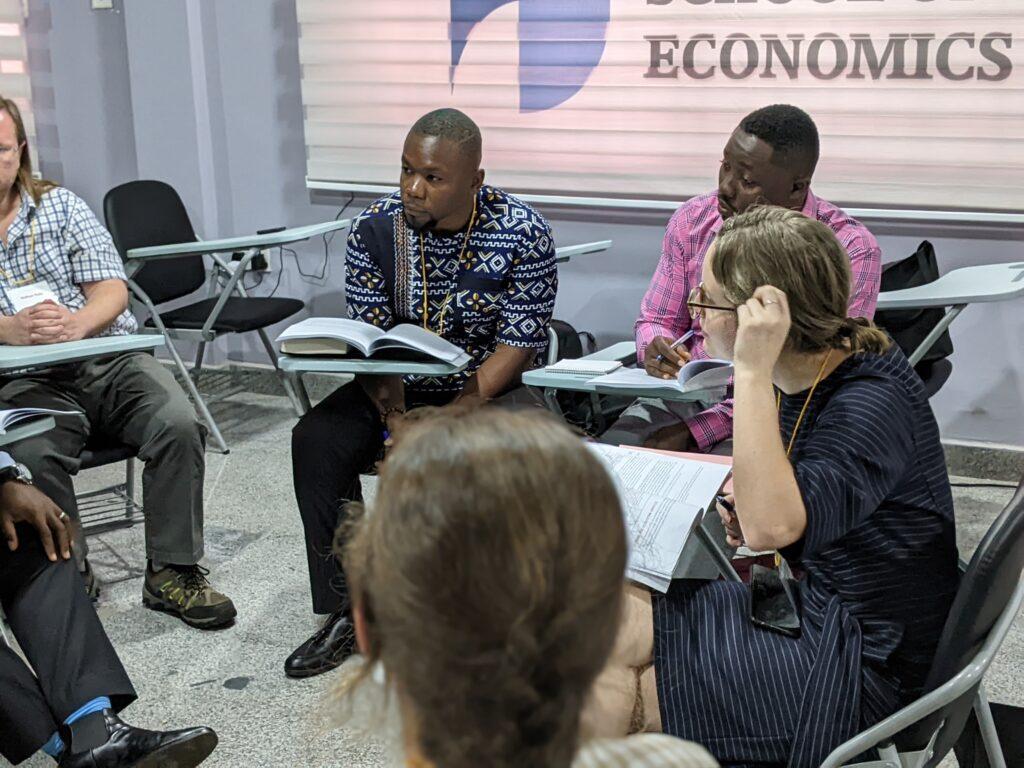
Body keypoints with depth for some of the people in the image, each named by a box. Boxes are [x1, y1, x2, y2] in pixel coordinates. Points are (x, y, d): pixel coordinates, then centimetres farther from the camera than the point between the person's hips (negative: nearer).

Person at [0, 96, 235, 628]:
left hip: (110, 361, 2)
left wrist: (76, 323, -21)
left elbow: (113, 291, 2)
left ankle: (173, 572, -11)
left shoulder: (61, 206, 12)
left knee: (178, 425, -24)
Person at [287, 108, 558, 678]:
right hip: (398, 388, 3)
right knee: (317, 441, -20)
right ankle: (346, 611, -10)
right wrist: (396, 418, -24)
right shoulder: (376, 228, -6)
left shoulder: (521, 232, -13)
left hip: (493, 388, -3)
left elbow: (518, 347, -15)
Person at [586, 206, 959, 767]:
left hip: (868, 667, -9)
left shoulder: (875, 402, -25)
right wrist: (745, 513, -4)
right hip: (808, 606, 9)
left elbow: (772, 525, -39)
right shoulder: (801, 380, 2)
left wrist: (753, 371, -35)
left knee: (611, 703, -11)